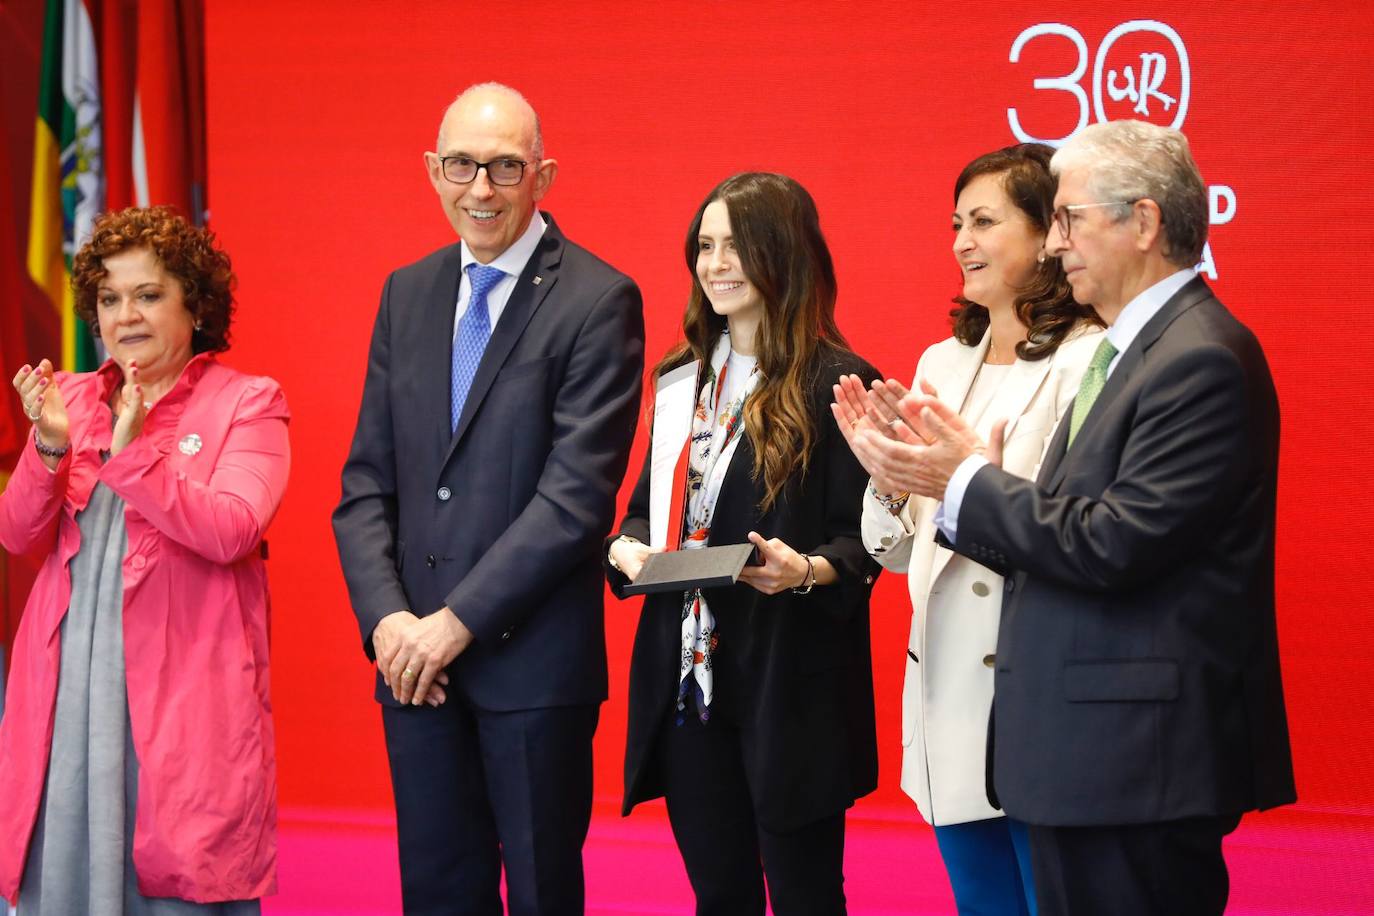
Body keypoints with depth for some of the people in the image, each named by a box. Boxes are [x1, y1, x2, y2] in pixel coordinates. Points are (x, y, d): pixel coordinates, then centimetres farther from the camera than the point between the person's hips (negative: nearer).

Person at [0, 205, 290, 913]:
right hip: (68, 687, 4)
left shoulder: (247, 402, 2)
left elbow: (231, 531, -13)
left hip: (181, 694, -4)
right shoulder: (73, 398, 14)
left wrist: (135, 452, -22)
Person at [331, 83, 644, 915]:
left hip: (533, 660, -5)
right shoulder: (407, 294, 11)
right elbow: (368, 481, 9)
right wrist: (386, 619, -6)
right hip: (415, 660, 5)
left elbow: (578, 494, -15)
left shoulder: (599, 301, -8)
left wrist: (460, 621, -15)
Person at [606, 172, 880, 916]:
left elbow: (864, 539, -8)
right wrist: (626, 547, -5)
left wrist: (810, 571, -28)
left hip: (790, 683, -6)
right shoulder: (683, 378, 13)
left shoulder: (837, 383, -7)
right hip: (687, 678, 6)